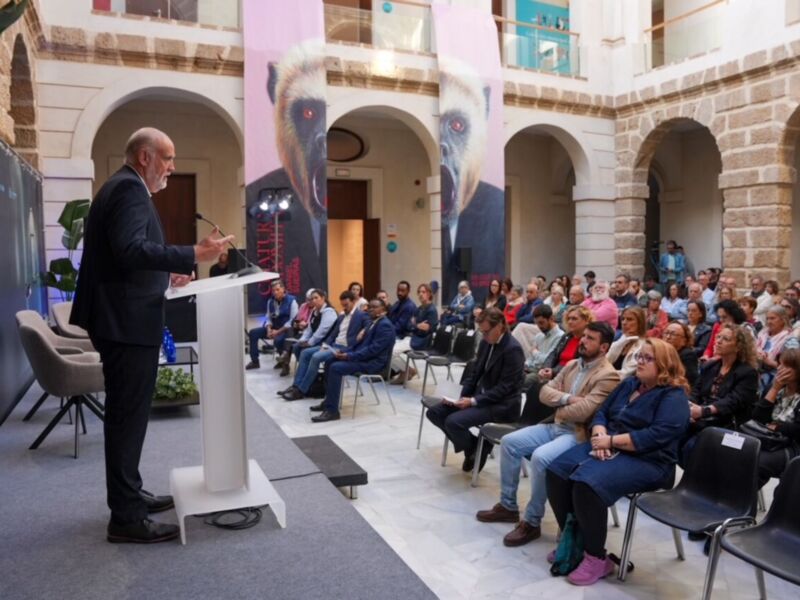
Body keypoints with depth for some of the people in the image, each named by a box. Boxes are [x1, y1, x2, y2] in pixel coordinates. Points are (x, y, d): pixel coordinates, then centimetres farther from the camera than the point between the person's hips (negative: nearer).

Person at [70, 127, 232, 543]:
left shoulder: (123, 187, 20)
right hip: (127, 322, -11)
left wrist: (165, 275, 15)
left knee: (126, 415, 17)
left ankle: (128, 494, 30)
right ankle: (126, 518, 4)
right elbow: (130, 250, -27)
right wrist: (193, 255, -29)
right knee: (127, 416, -5)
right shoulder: (129, 188, -13)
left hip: (123, 320, 11)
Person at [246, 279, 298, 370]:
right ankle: (255, 361, 2)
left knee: (278, 339, -38)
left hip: (287, 329, -7)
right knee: (253, 332, -6)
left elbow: (292, 321, -17)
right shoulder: (270, 301, 7)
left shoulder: (291, 301, -12)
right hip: (273, 327, 7)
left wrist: (278, 331, -21)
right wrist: (269, 329, -11)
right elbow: (268, 317, 11)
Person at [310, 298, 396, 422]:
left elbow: (374, 349, -23)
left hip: (373, 362, -10)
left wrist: (350, 356, -23)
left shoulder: (385, 325, -15)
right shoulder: (373, 322, 18)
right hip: (364, 357, 10)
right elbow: (361, 343, 20)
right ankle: (328, 401, 11)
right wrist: (345, 352, 3)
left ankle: (332, 410, -20)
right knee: (330, 361, 5)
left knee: (336, 367, -24)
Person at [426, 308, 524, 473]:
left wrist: (474, 401, -23)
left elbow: (505, 387, -20)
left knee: (453, 421, -27)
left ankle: (476, 449, 2)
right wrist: (462, 397, -2)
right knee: (434, 413, -1)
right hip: (479, 396, 9)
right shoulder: (485, 342, 6)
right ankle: (472, 445, 10)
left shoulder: (513, 349, -18)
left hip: (501, 405, -9)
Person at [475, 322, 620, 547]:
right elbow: (544, 392, 5)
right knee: (509, 442, -3)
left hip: (579, 435, -8)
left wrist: (558, 408, -6)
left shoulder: (608, 376, -15)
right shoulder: (572, 364, 11)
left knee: (540, 457, -32)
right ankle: (507, 506, 10)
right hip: (556, 427, 9)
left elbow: (582, 411, -25)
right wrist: (567, 398, -14)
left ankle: (532, 522, -13)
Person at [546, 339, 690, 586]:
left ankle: (597, 558, -14)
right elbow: (602, 412, 12)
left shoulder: (674, 396, -8)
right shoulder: (629, 384, 16)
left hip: (647, 461, -8)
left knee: (586, 483, -32)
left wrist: (611, 440, -20)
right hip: (608, 450, 8)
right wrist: (600, 437, -10)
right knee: (556, 472, -13)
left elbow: (656, 436, -21)